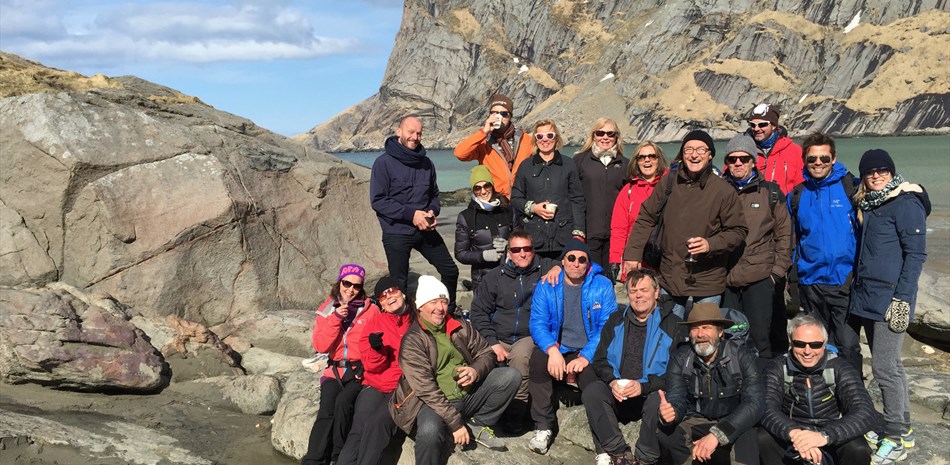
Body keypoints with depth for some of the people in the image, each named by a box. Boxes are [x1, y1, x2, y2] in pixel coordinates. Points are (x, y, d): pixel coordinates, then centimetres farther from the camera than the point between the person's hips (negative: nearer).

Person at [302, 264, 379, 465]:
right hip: (335, 371, 2)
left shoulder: (371, 310, 3)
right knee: (327, 407, -25)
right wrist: (335, 319, -11)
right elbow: (320, 346, 0)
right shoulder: (327, 310, 10)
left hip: (360, 372, -2)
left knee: (343, 402, -29)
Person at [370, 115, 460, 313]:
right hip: (397, 233, -5)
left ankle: (449, 313, 30)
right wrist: (411, 214, -20)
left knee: (450, 270, 9)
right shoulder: (384, 162, -9)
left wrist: (432, 212, -5)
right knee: (399, 283, 3)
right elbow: (378, 200, -14)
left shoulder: (426, 163, 7)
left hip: (425, 230, 5)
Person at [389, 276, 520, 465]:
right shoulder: (412, 341, -11)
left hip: (469, 396, 7)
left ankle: (477, 425, 4)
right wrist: (455, 423, -21)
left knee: (511, 376, -8)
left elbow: (486, 353, 13)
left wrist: (476, 370, -12)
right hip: (435, 403, -7)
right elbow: (426, 389, -17)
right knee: (430, 431, -39)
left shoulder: (461, 327, 8)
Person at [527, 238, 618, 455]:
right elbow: (537, 323, -7)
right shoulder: (546, 286, 2)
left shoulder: (603, 286, -1)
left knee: (595, 385, -31)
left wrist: (586, 357, -21)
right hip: (557, 350, 1)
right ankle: (543, 426, -18)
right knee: (538, 357, -31)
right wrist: (553, 350, -27)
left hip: (589, 354, -1)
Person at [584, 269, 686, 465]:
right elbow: (600, 359, 12)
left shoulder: (673, 324, 2)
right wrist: (612, 381, -10)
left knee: (658, 400, -36)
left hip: (652, 392, -3)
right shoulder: (616, 321, 15)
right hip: (617, 394, 3)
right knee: (591, 391, -25)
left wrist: (644, 386, -20)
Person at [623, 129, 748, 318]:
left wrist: (711, 244, -19)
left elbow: (738, 231, -2)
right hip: (670, 276, 2)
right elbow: (645, 218, 9)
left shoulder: (724, 191, -6)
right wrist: (633, 253, 2)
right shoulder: (669, 183, 2)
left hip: (707, 280, -2)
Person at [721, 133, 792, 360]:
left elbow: (784, 233, 7)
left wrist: (778, 270, 0)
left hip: (759, 278, -1)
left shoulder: (770, 192, 5)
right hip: (724, 279, 2)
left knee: (759, 337, 3)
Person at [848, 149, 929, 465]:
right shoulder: (868, 204, 15)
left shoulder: (906, 203, -8)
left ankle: (897, 437, 6)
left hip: (889, 299, -8)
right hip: (866, 297, 8)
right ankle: (899, 429, 23)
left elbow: (915, 254, -13)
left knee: (884, 367, -5)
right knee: (889, 365, 14)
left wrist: (902, 298, -17)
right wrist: (857, 289, 16)